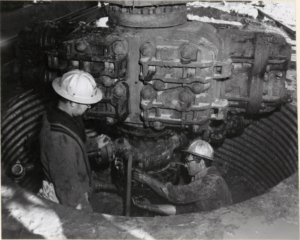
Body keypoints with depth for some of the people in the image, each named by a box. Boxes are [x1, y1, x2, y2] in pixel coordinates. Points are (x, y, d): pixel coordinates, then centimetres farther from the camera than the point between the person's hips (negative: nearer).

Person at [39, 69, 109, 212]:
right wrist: (83, 210, -18)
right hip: (68, 199, -8)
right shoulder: (60, 139, -38)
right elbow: (68, 184, -29)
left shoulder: (56, 114, -8)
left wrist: (94, 144, 19)